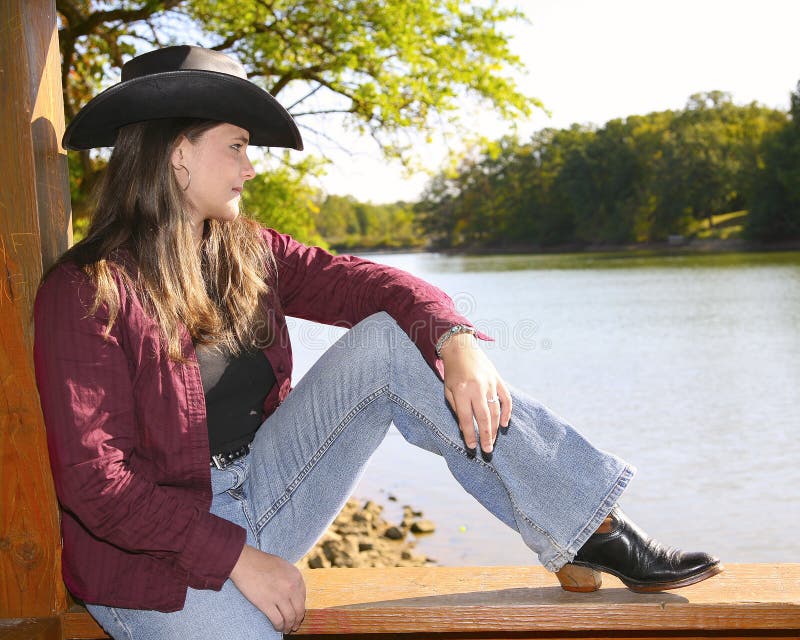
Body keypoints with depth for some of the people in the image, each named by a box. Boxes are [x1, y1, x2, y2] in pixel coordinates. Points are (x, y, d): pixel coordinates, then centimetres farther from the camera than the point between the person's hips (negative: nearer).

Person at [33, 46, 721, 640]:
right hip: (155, 552, -5)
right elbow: (96, 481, -19)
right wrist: (235, 557, -22)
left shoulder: (245, 254, 3)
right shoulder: (87, 292, -16)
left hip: (257, 500, 6)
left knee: (388, 341, -13)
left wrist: (455, 343, -26)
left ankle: (590, 534, -14)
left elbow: (362, 283, -6)